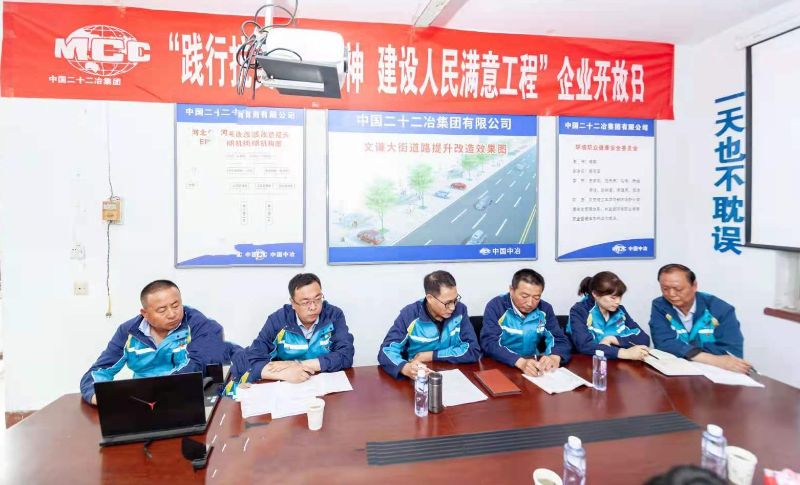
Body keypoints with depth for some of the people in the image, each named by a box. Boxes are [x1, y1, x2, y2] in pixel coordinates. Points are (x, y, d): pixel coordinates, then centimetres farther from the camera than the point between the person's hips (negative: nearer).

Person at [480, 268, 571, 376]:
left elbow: (561, 340, -1)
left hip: (534, 367, 4)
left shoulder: (545, 309, 1)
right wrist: (521, 362, -34)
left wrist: (555, 358, -24)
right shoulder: (496, 306, -11)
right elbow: (489, 343, -20)